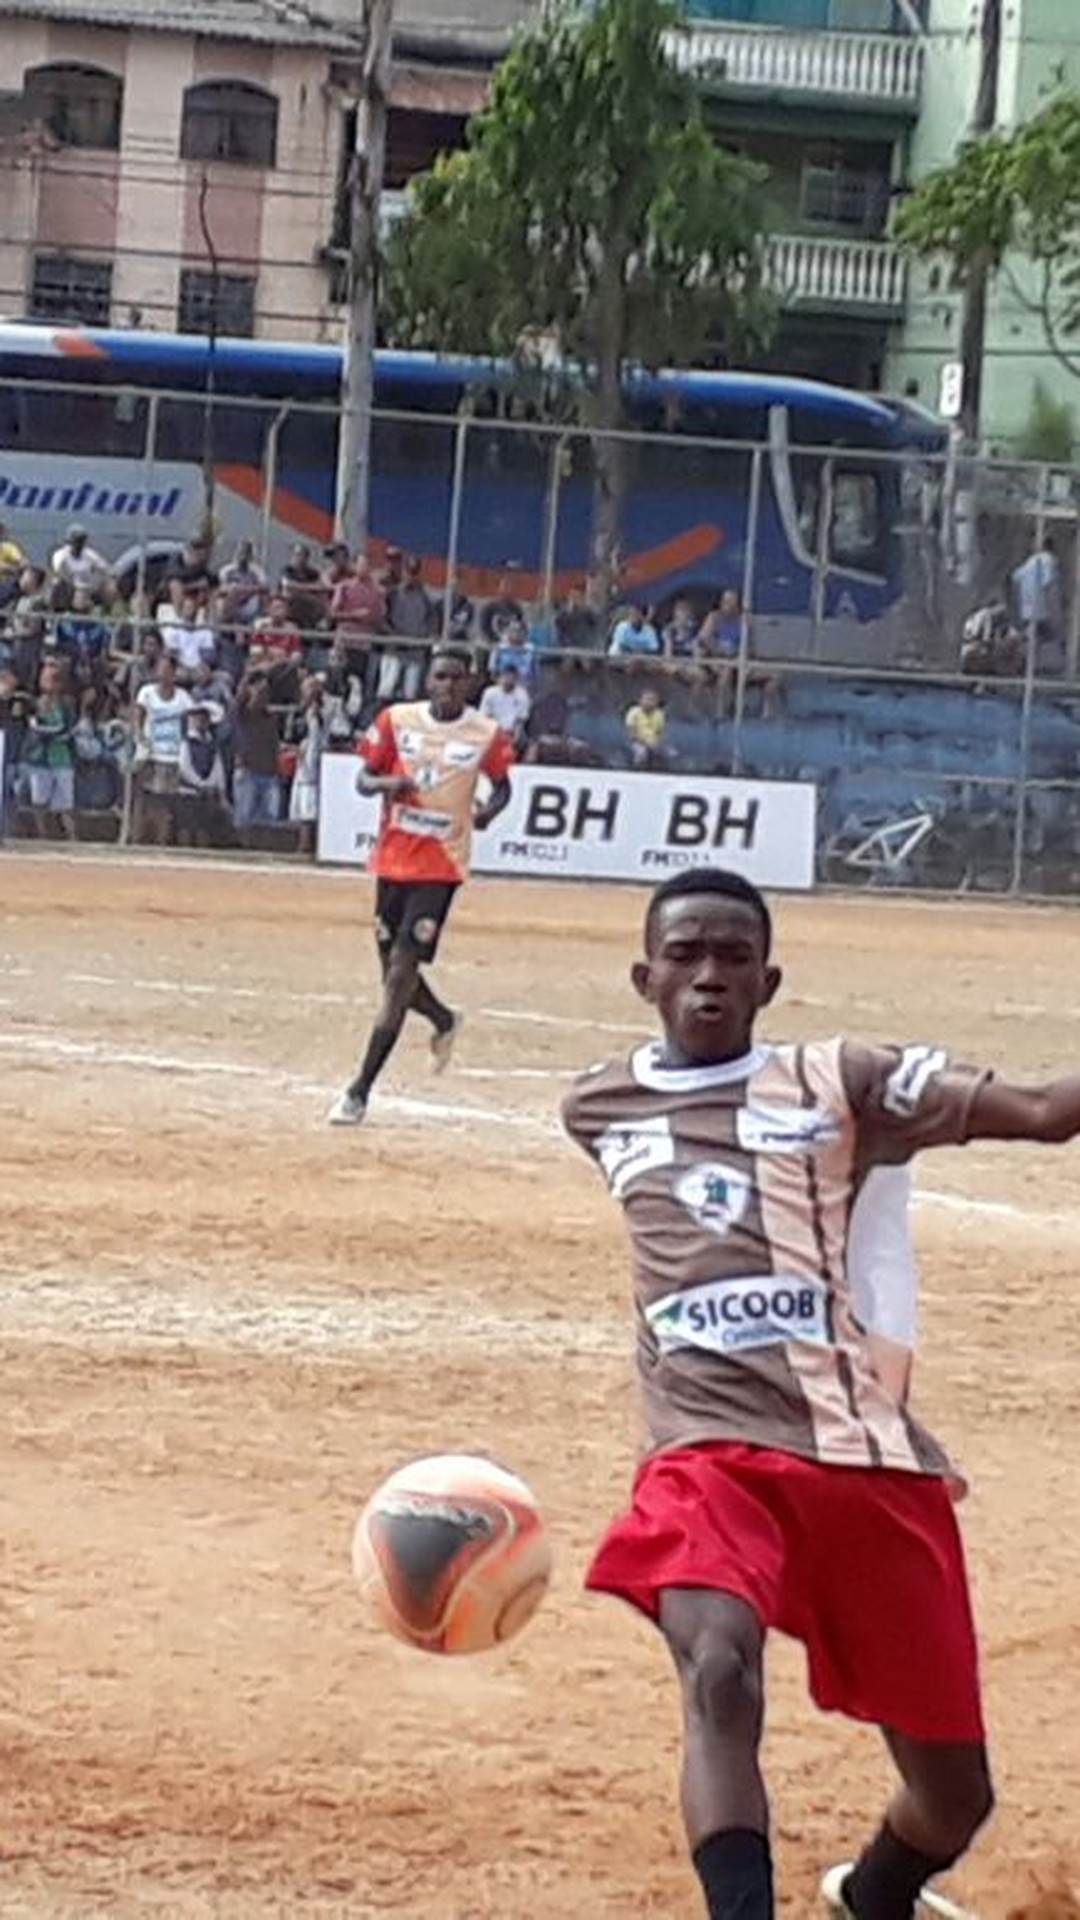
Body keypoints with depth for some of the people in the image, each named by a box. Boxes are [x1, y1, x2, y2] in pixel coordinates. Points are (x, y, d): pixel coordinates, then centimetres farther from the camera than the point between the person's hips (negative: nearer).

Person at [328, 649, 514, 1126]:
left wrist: (489, 810, -10)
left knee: (401, 973, -11)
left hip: (440, 865, -4)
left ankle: (360, 1090, -9)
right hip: (392, 858, 4)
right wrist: (386, 783, -17)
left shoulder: (485, 734, -4)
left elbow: (502, 785, 12)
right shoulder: (397, 720, 0)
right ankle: (444, 1021, 48)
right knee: (394, 970, 14)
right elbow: (364, 778, 6)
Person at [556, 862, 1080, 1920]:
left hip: (871, 1457, 0)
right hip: (711, 1454, 0)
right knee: (720, 1675, -34)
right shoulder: (601, 1109, 15)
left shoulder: (837, 1082, 7)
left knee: (955, 1797, 10)